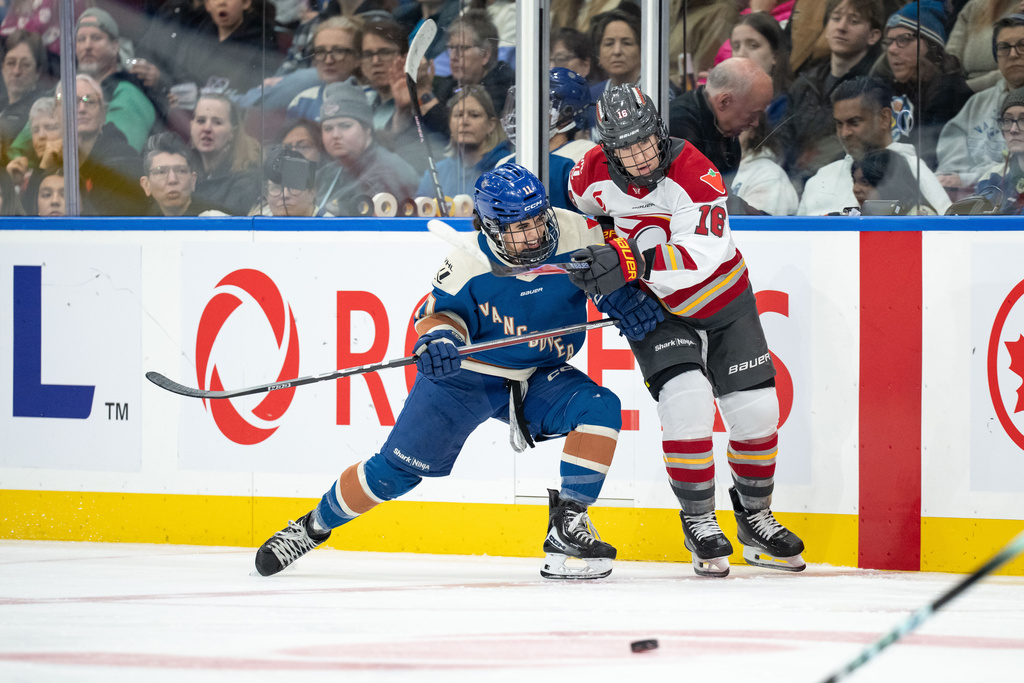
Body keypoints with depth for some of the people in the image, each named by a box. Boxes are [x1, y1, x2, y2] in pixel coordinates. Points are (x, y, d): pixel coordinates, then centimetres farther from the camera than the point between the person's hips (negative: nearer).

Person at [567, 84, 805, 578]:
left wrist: (632, 259, -49)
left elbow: (700, 255, -39)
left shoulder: (692, 172, -27)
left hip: (721, 302, 0)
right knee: (686, 403, -22)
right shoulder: (593, 176, -15)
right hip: (655, 311, 0)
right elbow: (579, 214, 11)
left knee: (755, 411, 1)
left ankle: (756, 519, 24)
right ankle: (699, 525, -8)